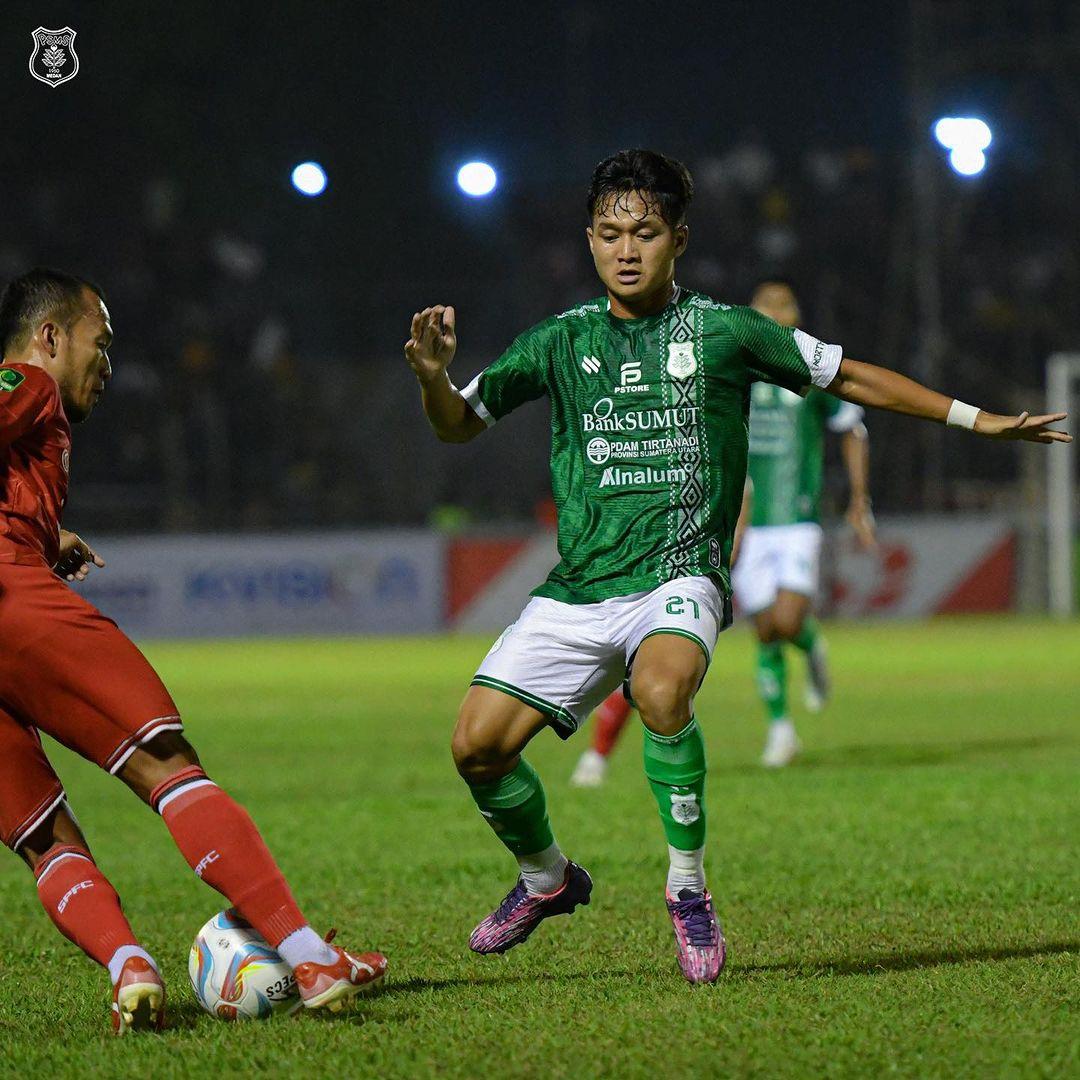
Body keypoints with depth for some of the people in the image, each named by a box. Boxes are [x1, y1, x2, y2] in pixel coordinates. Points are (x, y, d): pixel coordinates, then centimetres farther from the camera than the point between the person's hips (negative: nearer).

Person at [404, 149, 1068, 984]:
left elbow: (848, 376, 11)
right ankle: (546, 877, 23)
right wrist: (432, 375, -7)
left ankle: (688, 886, -15)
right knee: (478, 744, -8)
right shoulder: (560, 342, 7)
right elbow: (458, 424, 16)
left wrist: (976, 420, 10)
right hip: (579, 585, 3)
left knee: (661, 692, -36)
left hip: (679, 577, -3)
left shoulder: (723, 333, 1)